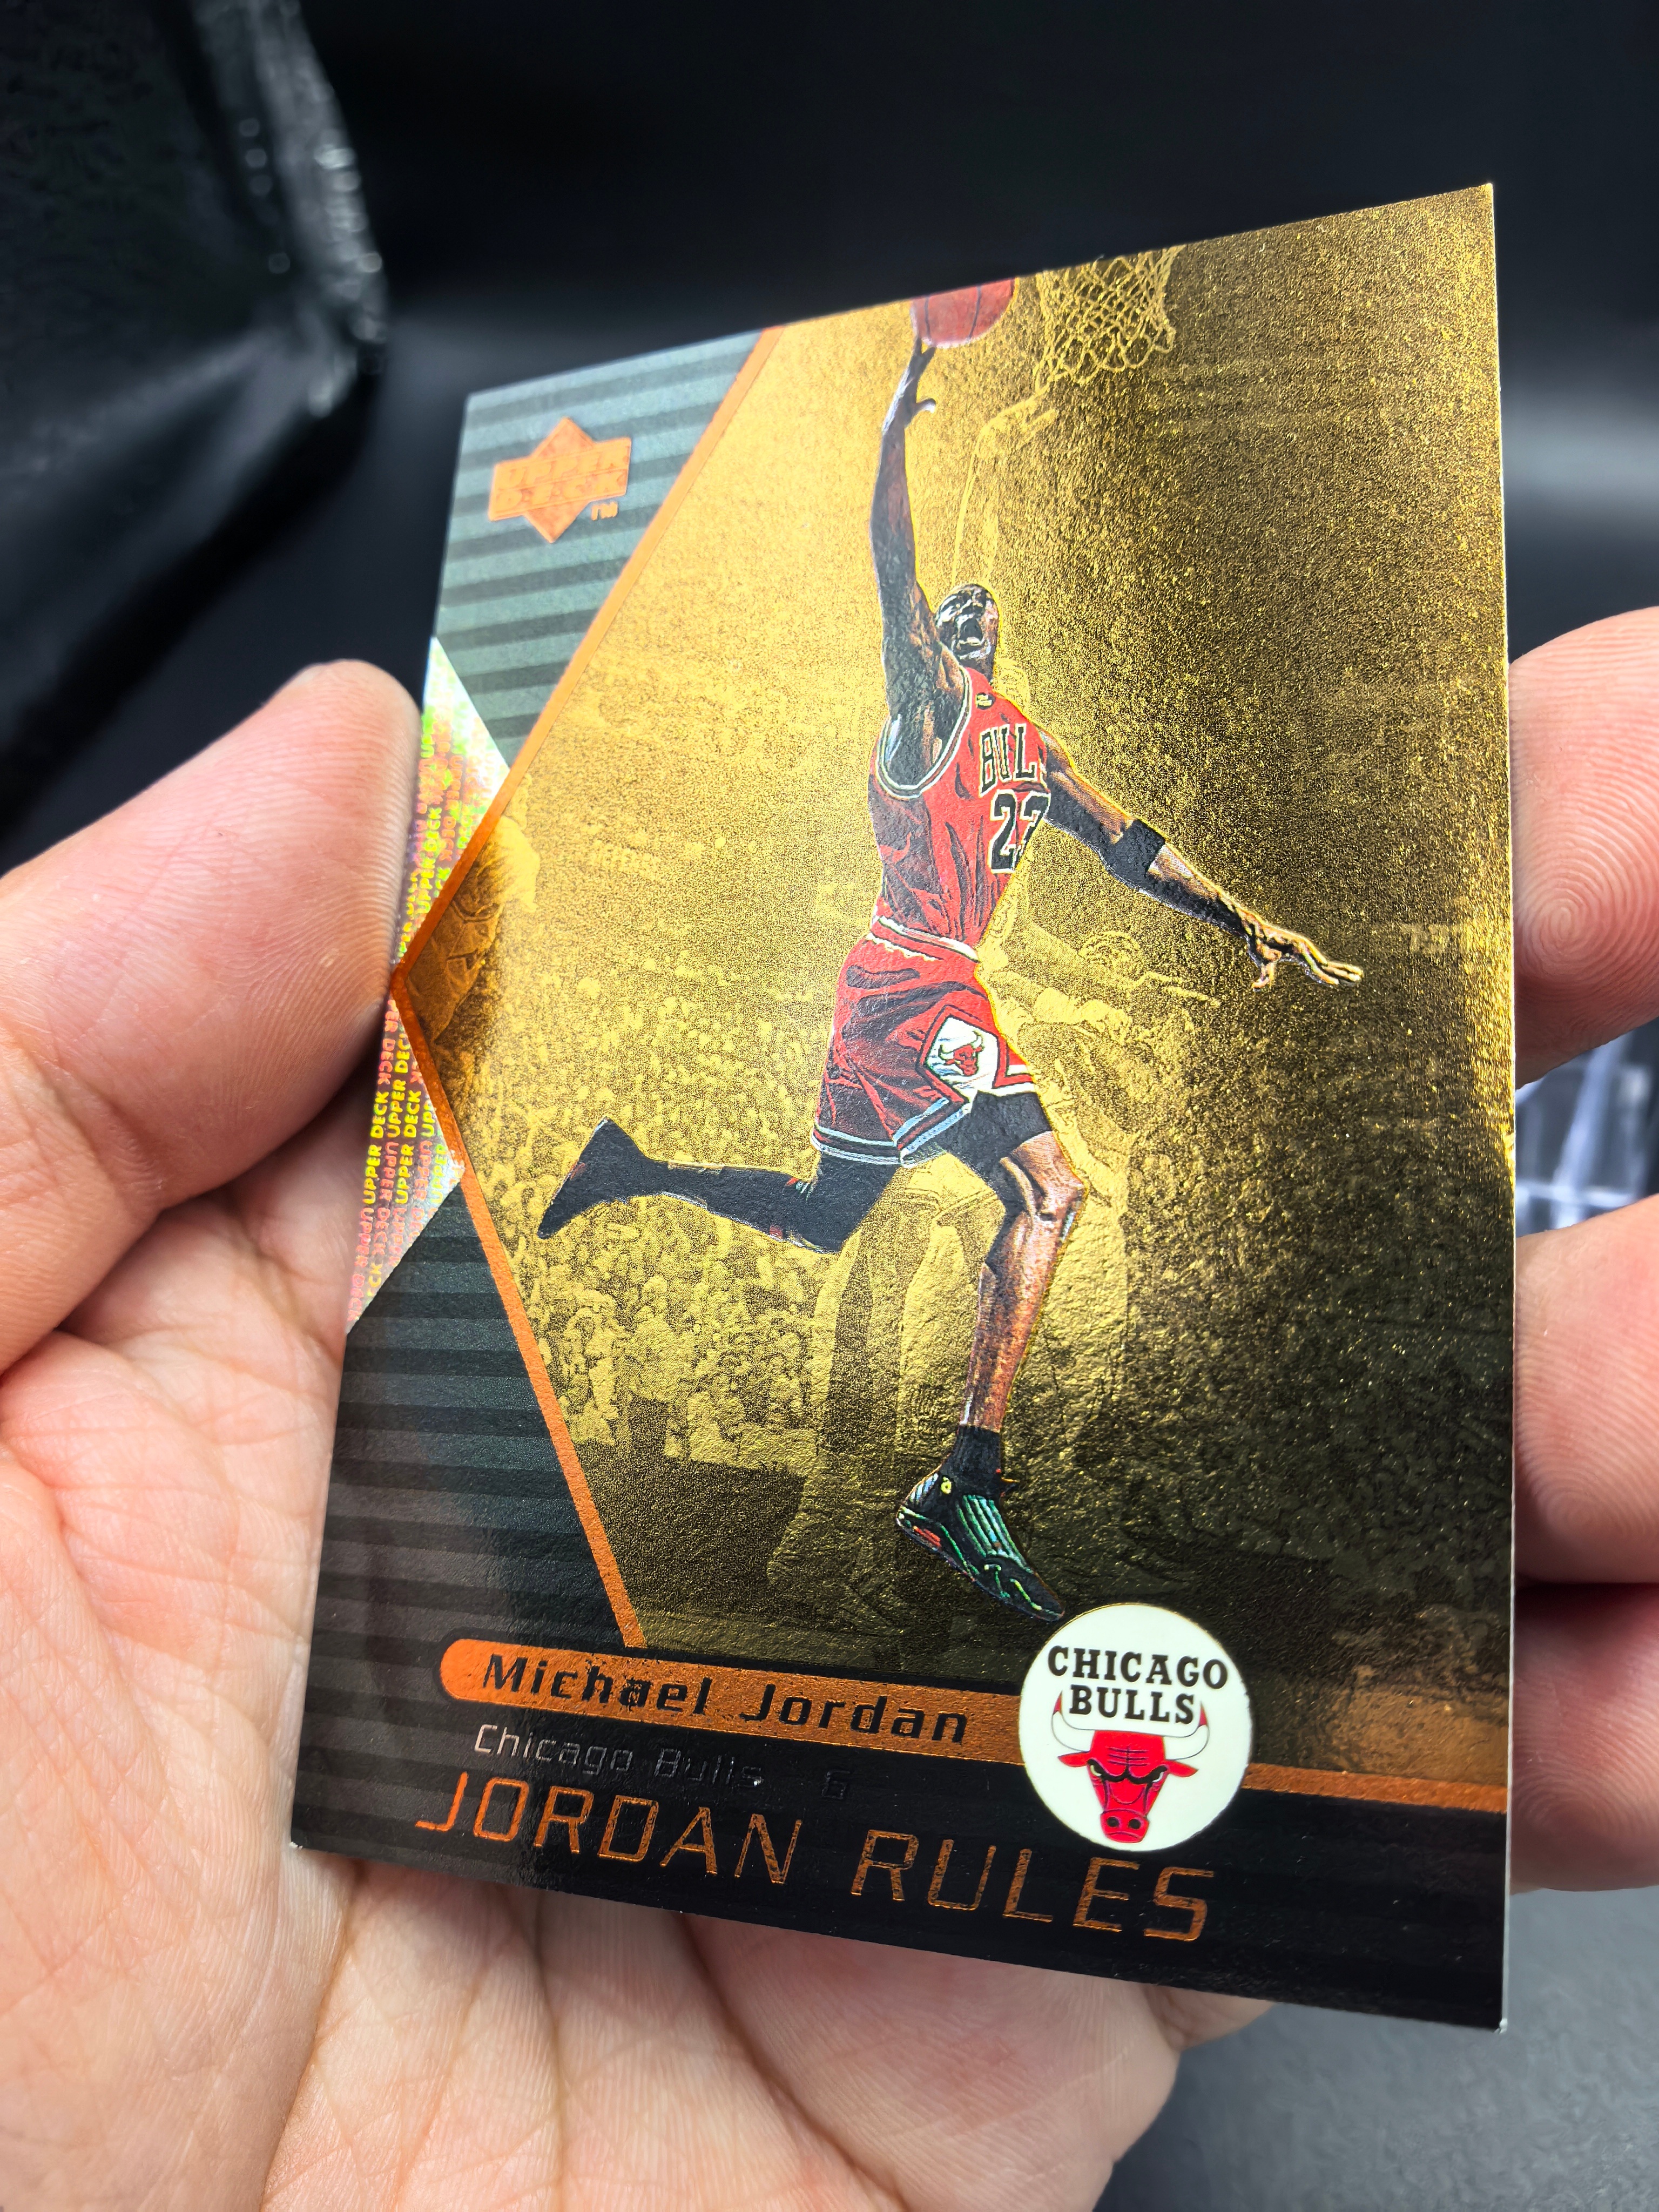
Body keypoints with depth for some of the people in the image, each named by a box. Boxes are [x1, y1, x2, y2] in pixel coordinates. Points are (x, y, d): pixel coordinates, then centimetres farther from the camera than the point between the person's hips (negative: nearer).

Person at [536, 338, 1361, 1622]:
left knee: (820, 1218, 13)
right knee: (1048, 1190, -21)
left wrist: (1244, 923, 17)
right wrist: (899, 422, -19)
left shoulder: (1029, 744, 22)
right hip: (913, 982, -9)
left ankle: (633, 1170, 28)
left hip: (937, 985, 9)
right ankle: (971, 1483, -23)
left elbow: (1127, 845, 22)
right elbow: (894, 575, -13)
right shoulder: (931, 704, 1)